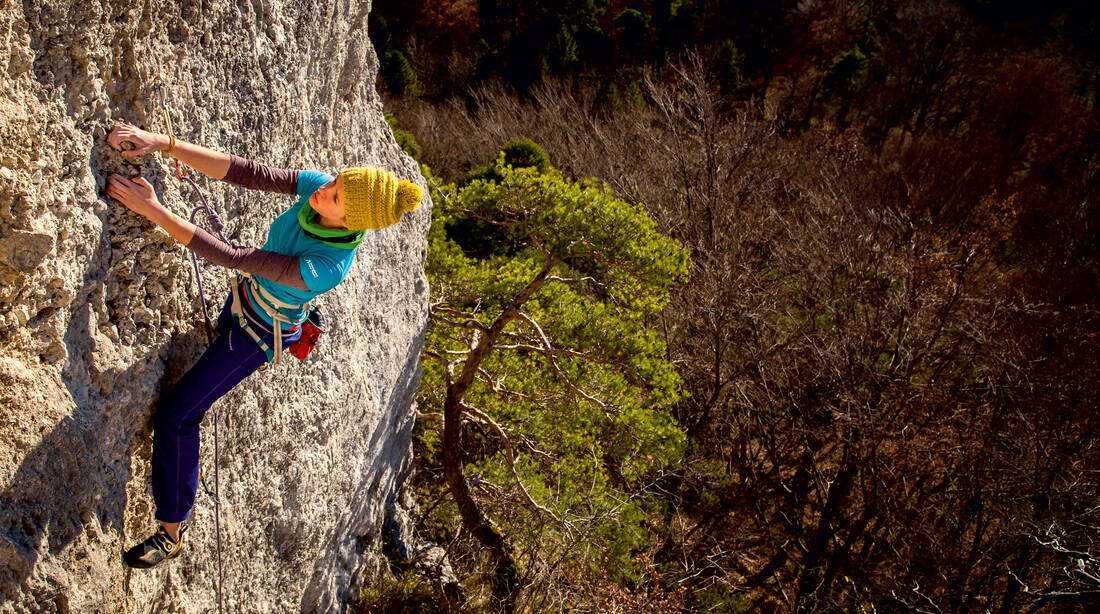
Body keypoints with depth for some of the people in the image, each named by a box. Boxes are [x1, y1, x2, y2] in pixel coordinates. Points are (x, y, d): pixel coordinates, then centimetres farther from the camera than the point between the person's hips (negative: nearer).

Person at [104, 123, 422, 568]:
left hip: (261, 333, -6)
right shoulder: (320, 188, -27)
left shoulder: (326, 268, -43)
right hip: (246, 295, 7)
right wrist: (165, 144, -38)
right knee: (226, 330, 40)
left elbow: (233, 258, -42)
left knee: (176, 415, -1)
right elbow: (248, 173, -27)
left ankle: (172, 532, 16)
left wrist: (153, 210, -43)